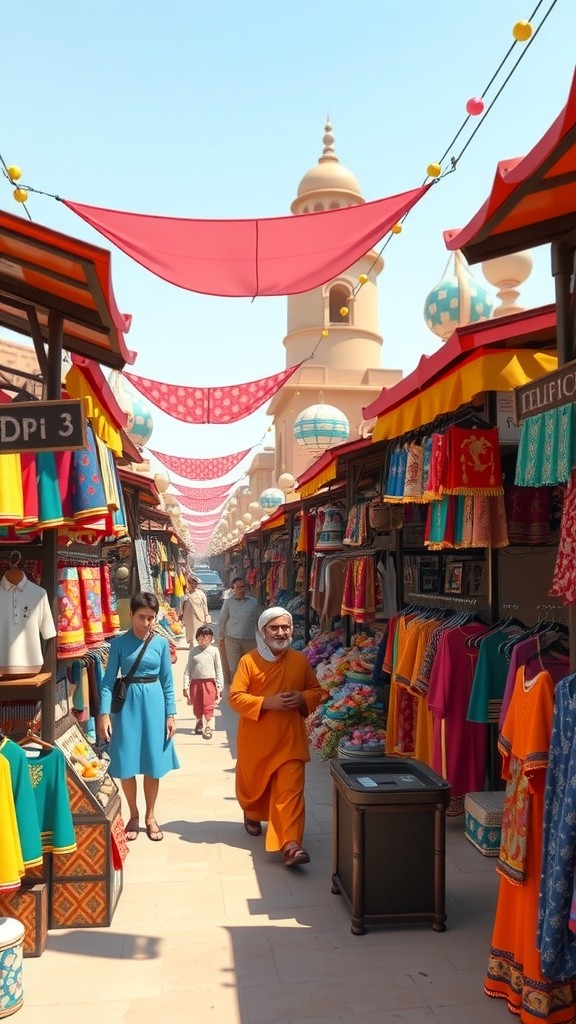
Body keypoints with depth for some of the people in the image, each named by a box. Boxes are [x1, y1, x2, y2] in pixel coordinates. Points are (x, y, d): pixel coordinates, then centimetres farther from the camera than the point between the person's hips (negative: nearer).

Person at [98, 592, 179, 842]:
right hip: (127, 704, -1)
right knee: (127, 765, 4)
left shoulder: (161, 643, 1)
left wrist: (171, 714, 0)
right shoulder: (119, 643, -3)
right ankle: (133, 816, 24)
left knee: (154, 765, 7)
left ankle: (150, 817, 24)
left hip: (154, 704, 1)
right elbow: (109, 680, -4)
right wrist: (104, 713, -12)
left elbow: (167, 682, 4)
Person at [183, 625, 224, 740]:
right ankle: (199, 724, 37)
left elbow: (218, 670, 2)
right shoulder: (193, 651, 4)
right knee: (197, 707, 14)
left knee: (208, 707, -6)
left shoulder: (214, 650, 0)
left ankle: (209, 729, 2)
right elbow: (188, 669, 5)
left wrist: (219, 687, 0)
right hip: (195, 682, 3)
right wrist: (186, 686, 0)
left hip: (209, 682, -2)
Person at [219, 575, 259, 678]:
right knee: (234, 667, 2)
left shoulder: (253, 601, 3)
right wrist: (222, 635, 10)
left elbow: (256, 619, 12)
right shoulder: (228, 602, 0)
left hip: (250, 639, 1)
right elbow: (222, 620, 7)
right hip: (232, 639, -1)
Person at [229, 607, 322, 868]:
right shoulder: (248, 661, -8)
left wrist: (303, 699, -12)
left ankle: (290, 845, -12)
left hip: (290, 740, 0)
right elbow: (235, 697, -12)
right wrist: (267, 703, -23)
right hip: (255, 739, 0)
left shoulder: (300, 661, 1)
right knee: (252, 783, 20)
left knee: (290, 790, -9)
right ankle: (252, 814, 51)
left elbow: (316, 691, 11)